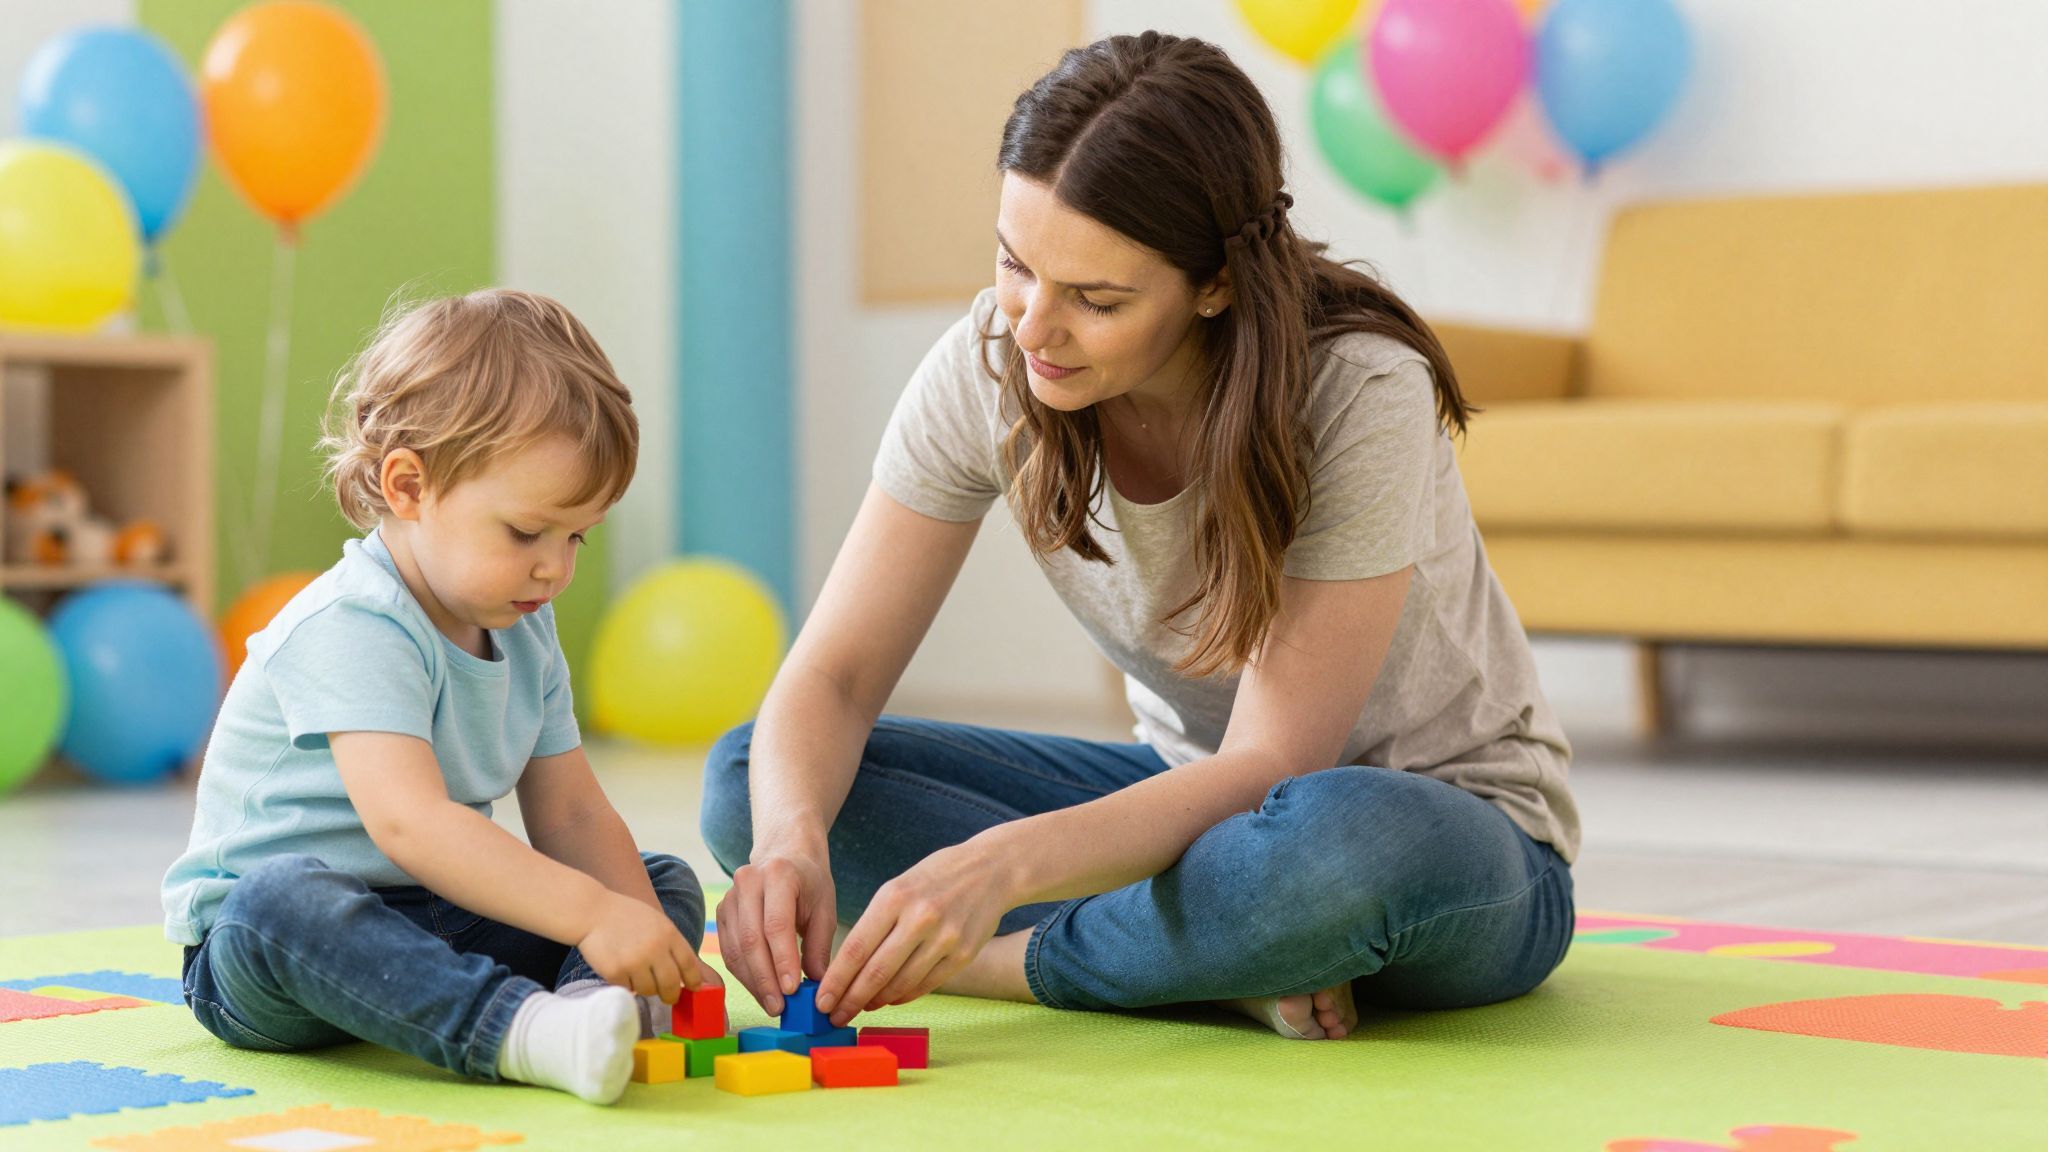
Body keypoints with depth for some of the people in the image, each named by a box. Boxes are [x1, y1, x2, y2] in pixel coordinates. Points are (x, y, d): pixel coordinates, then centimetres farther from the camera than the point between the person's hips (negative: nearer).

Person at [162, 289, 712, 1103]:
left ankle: (590, 1002, -32)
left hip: (428, 919, 8)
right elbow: (408, 820, -37)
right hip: (259, 956, -8)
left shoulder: (526, 634, 6)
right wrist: (592, 916, -43)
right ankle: (522, 1029, -54)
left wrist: (646, 935, -15)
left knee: (666, 883, 1)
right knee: (282, 897, -42)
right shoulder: (346, 631, -23)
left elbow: (570, 816, 4)